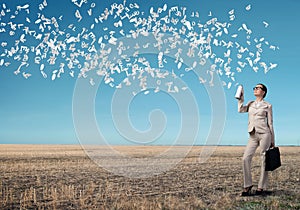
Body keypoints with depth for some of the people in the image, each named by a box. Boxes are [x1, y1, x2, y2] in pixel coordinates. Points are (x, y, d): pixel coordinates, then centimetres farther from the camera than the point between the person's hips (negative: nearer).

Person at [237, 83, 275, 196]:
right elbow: (241, 110, -2)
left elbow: (270, 123, 5)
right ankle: (247, 185, 2)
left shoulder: (267, 106, 6)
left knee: (264, 160, -1)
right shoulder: (250, 104, 18)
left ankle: (261, 187, 7)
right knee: (246, 158, -8)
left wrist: (272, 141, 4)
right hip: (253, 136, 4)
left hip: (264, 134, -3)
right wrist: (241, 97, 3)